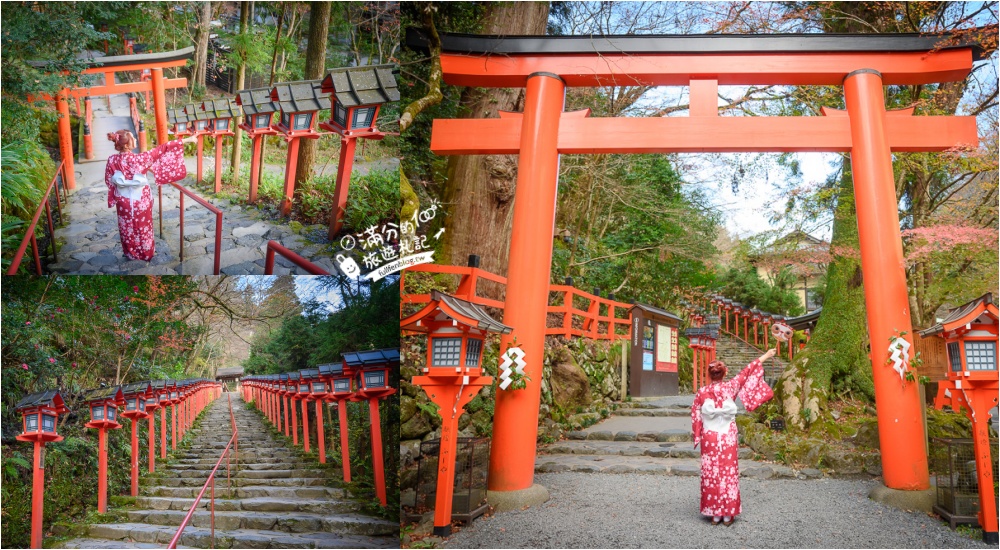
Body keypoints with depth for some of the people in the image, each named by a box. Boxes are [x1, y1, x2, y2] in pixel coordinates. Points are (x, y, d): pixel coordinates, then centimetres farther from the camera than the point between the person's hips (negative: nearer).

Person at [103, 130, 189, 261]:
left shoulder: (112, 160, -13)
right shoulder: (138, 158, -25)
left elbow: (109, 181, -2)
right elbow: (160, 151, -23)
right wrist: (182, 141, -20)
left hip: (123, 201, 3)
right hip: (140, 201, -3)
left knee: (127, 229, 20)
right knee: (143, 227, 17)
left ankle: (130, 254, 35)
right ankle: (146, 254, 32)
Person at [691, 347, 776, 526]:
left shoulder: (701, 393, -5)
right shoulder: (729, 388, -7)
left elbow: (695, 418, 1)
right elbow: (746, 373, 2)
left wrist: (697, 437, 15)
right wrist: (764, 357, 11)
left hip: (709, 439, 1)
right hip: (727, 439, -1)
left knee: (710, 474, 7)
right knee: (728, 473, 7)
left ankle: (714, 514, 11)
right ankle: (728, 514, 11)